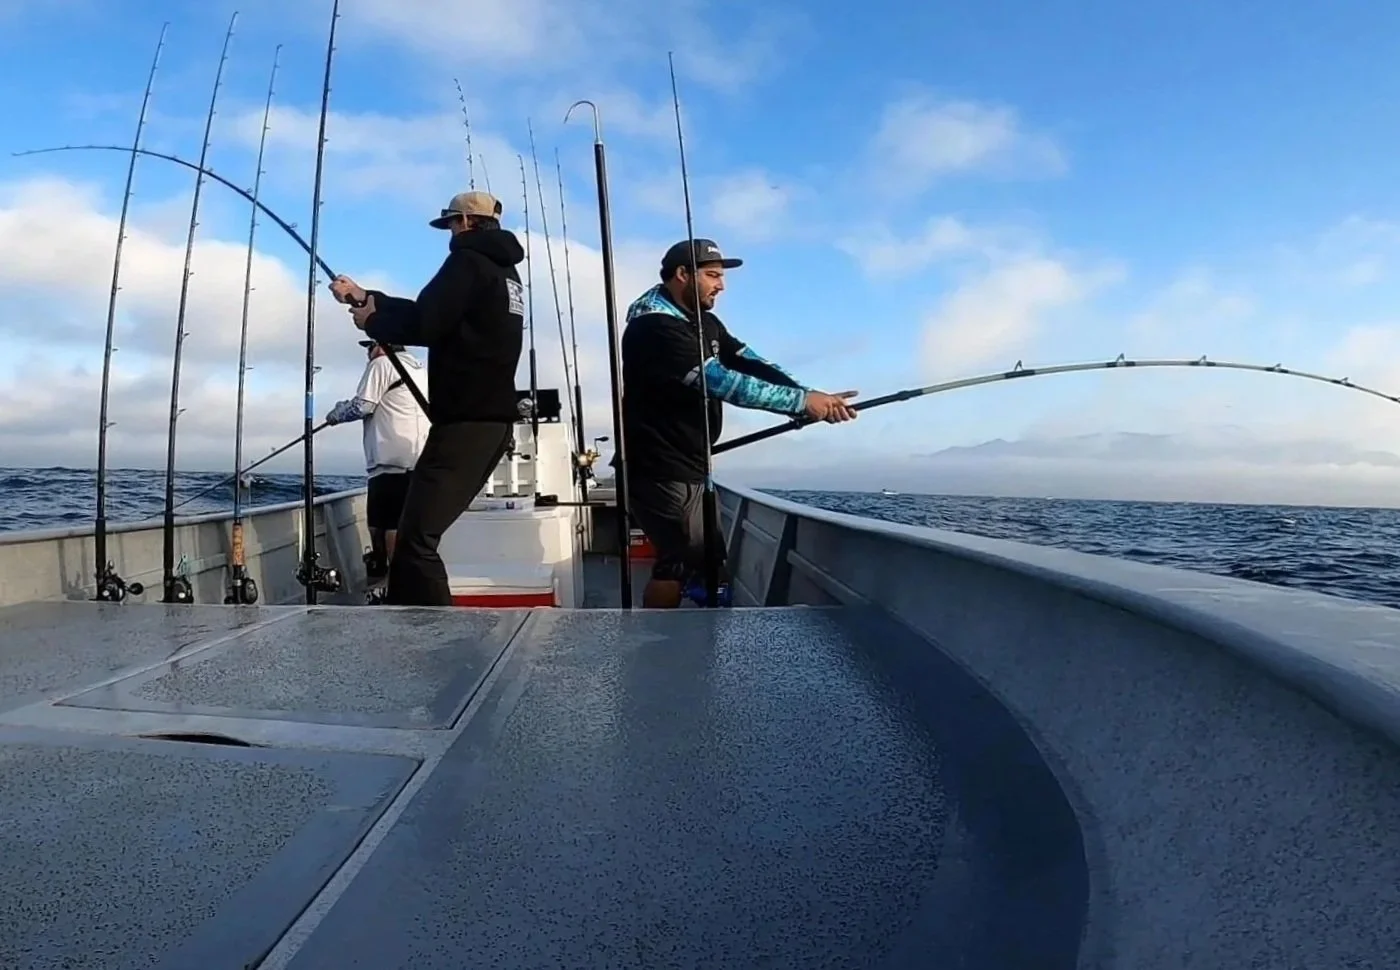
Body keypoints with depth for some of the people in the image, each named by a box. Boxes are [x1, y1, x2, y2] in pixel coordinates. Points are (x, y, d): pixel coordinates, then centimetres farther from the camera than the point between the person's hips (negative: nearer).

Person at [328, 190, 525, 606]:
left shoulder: (469, 261, -7)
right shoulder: (504, 270, 22)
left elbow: (423, 324, -17)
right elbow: (427, 311, 26)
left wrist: (371, 320, 2)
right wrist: (365, 298, 28)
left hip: (466, 420, -10)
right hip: (493, 418, 10)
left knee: (416, 538, -15)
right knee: (420, 530, 17)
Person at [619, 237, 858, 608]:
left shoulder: (704, 323, 12)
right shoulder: (655, 326, -20)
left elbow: (752, 365, 1)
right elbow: (724, 382, -28)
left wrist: (810, 399, -14)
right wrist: (803, 401, -27)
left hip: (688, 470, 10)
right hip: (660, 472, -10)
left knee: (707, 561, 16)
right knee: (682, 562, -7)